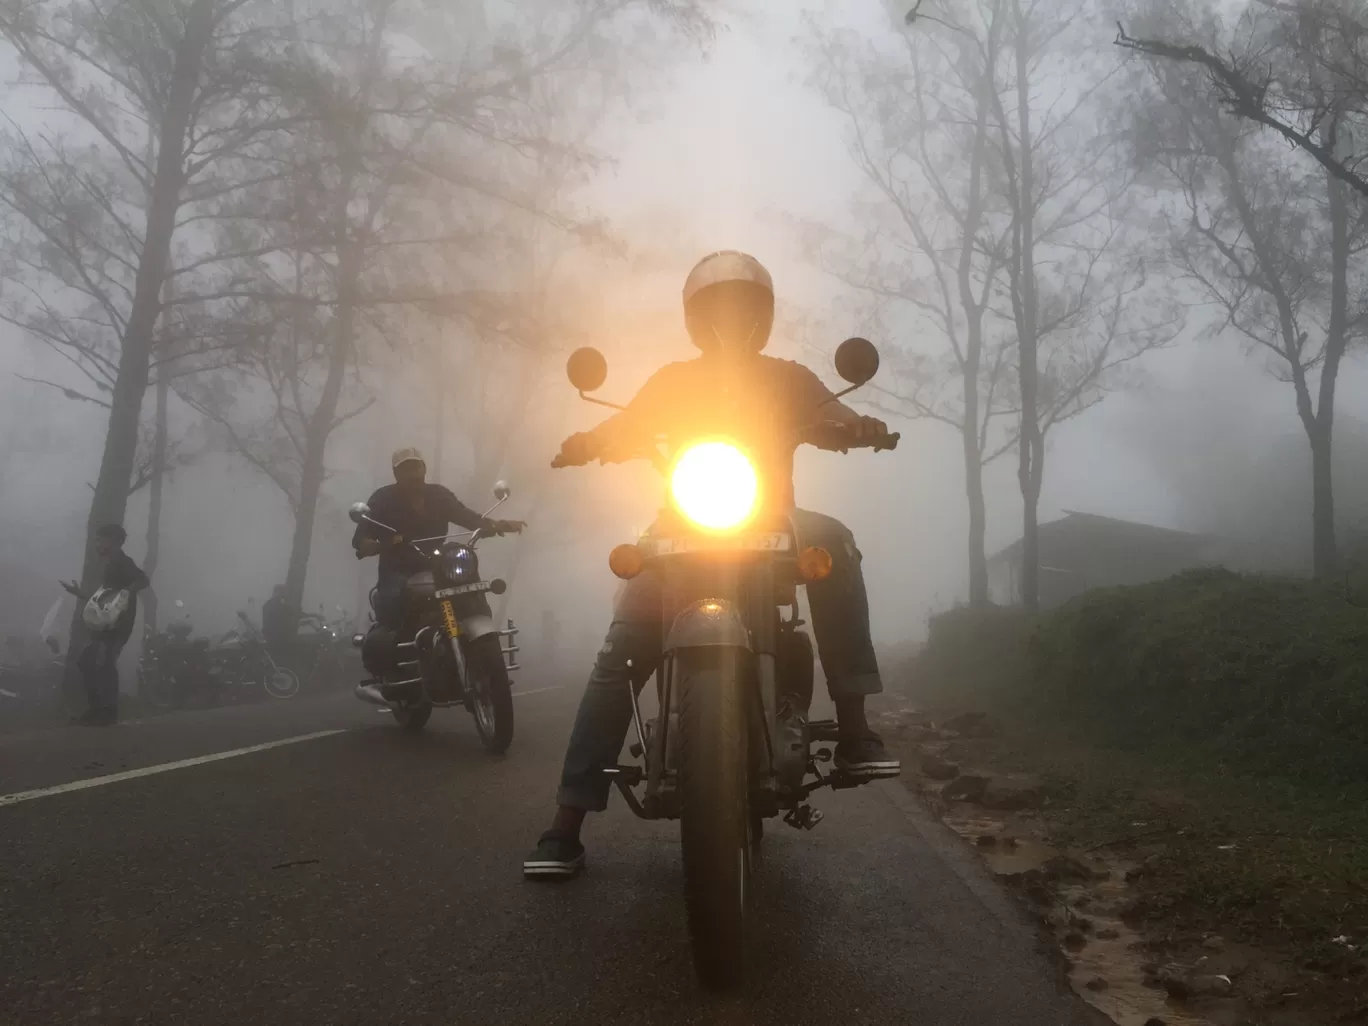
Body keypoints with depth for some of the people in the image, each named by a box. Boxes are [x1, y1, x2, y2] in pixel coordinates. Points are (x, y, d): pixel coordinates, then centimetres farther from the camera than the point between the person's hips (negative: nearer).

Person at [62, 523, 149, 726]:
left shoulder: (121, 561, -8)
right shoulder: (108, 564, 21)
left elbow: (143, 580, -24)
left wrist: (121, 593, -31)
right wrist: (80, 593, 24)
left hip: (118, 622, -10)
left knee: (104, 664, -13)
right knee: (86, 661, 11)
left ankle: (109, 712, -8)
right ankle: (97, 708, 16)